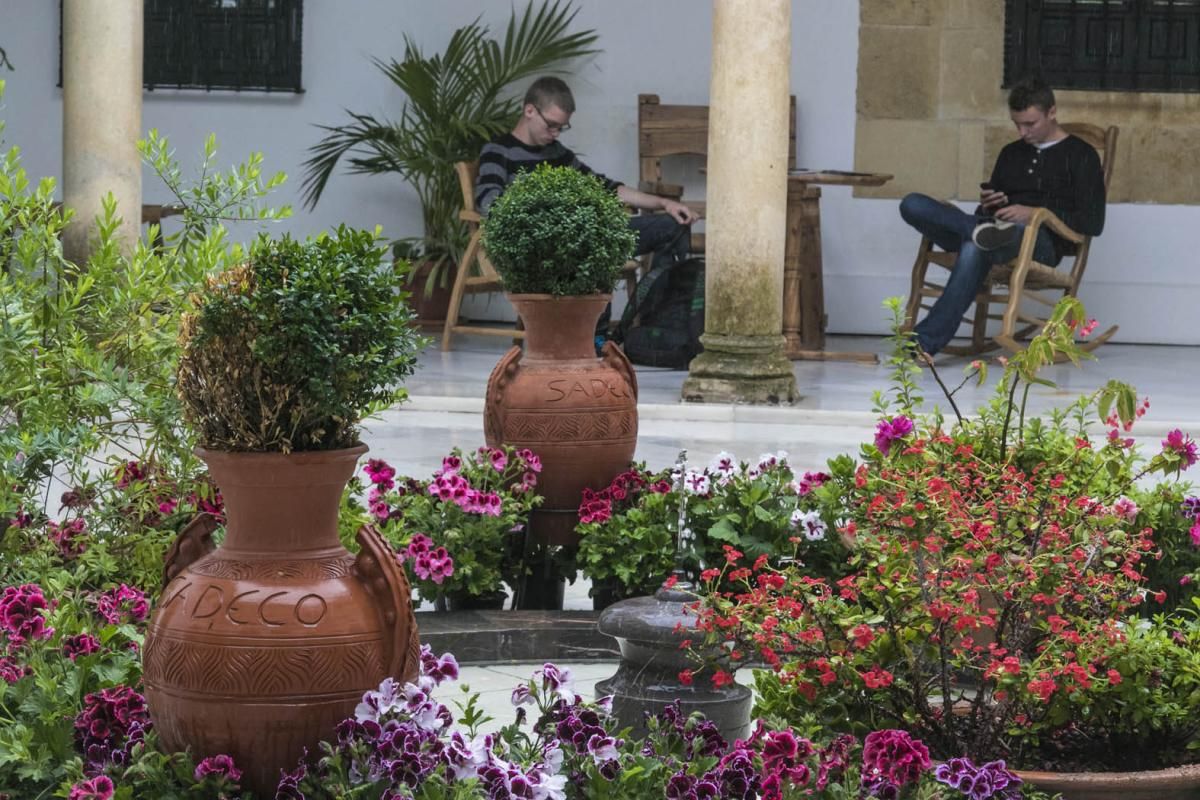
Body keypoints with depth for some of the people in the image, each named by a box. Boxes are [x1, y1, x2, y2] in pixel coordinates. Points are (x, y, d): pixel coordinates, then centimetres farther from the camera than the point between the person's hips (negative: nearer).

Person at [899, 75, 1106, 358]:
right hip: (1000, 232, 6)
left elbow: (1093, 223, -2)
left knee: (975, 248, -40)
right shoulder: (1011, 153, 26)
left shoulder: (1080, 155, 8)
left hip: (1041, 242, -6)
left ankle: (926, 340, -43)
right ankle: (984, 230, -36)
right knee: (912, 205, -17)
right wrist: (986, 208, 4)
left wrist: (1036, 215, -13)